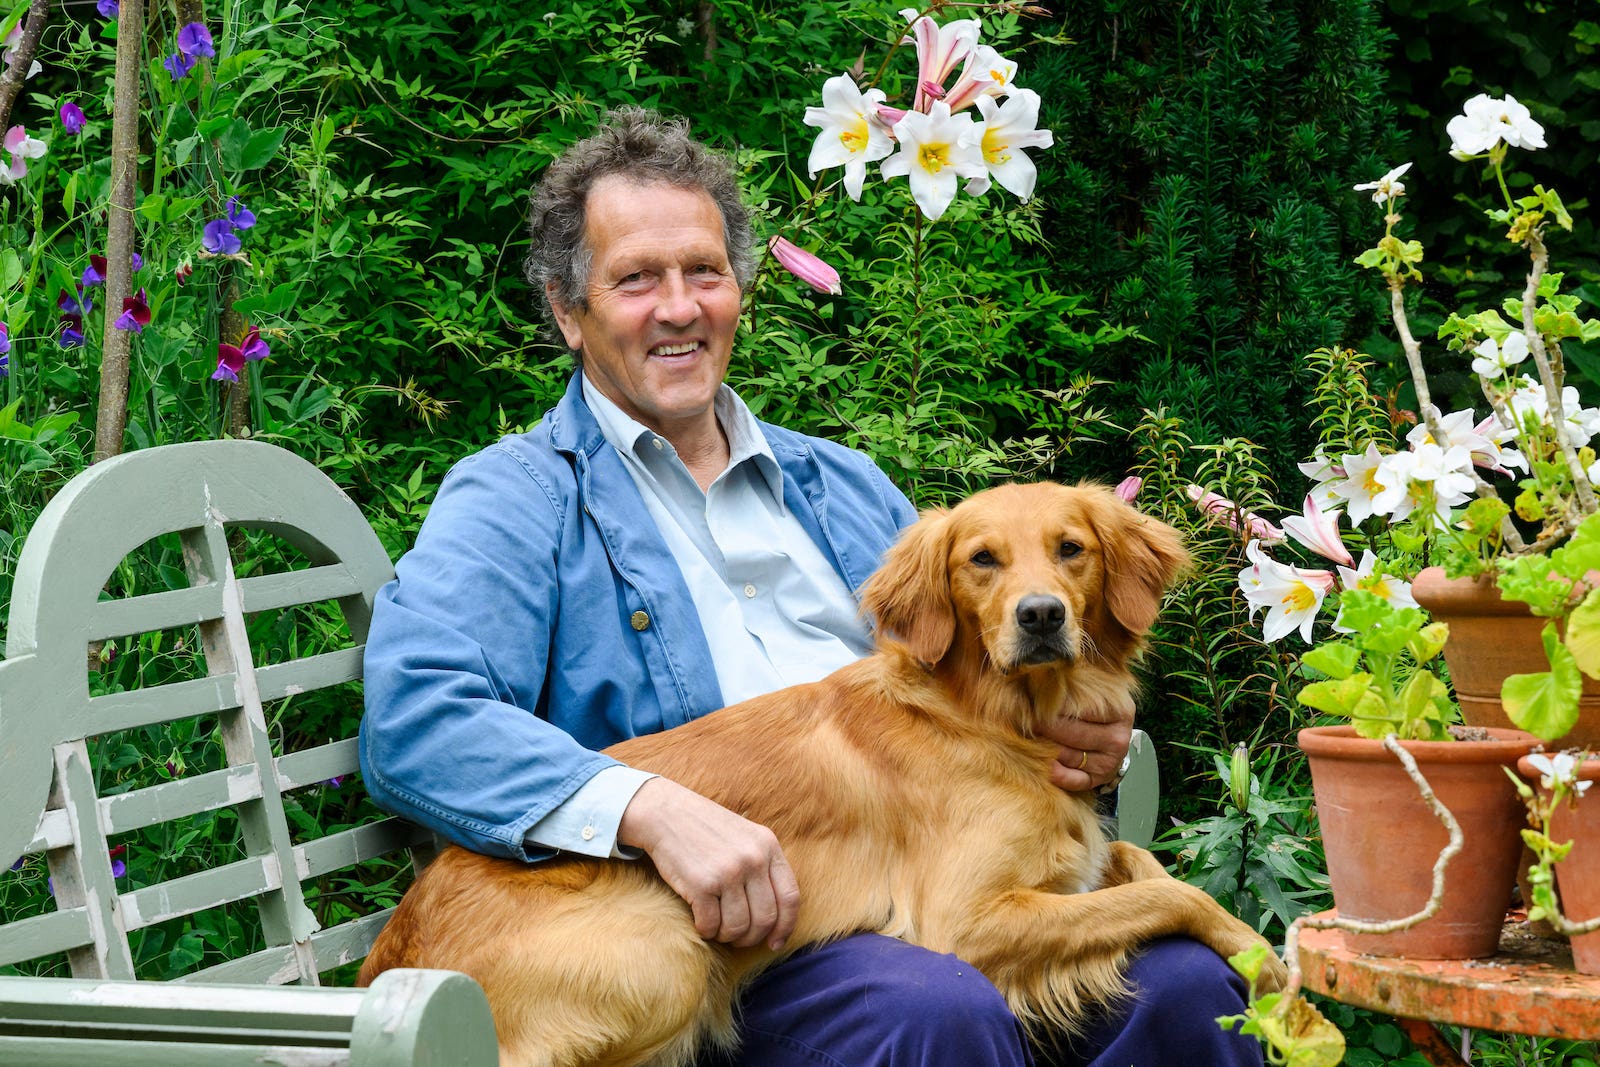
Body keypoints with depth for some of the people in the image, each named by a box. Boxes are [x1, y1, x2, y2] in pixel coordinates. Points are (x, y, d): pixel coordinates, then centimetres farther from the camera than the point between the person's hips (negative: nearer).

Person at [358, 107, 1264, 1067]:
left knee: (1182, 985, -23)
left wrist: (1087, 738, 1)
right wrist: (650, 807, -27)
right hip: (731, 919, -5)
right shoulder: (514, 499, 6)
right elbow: (414, 721, -11)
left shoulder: (844, 485, 26)